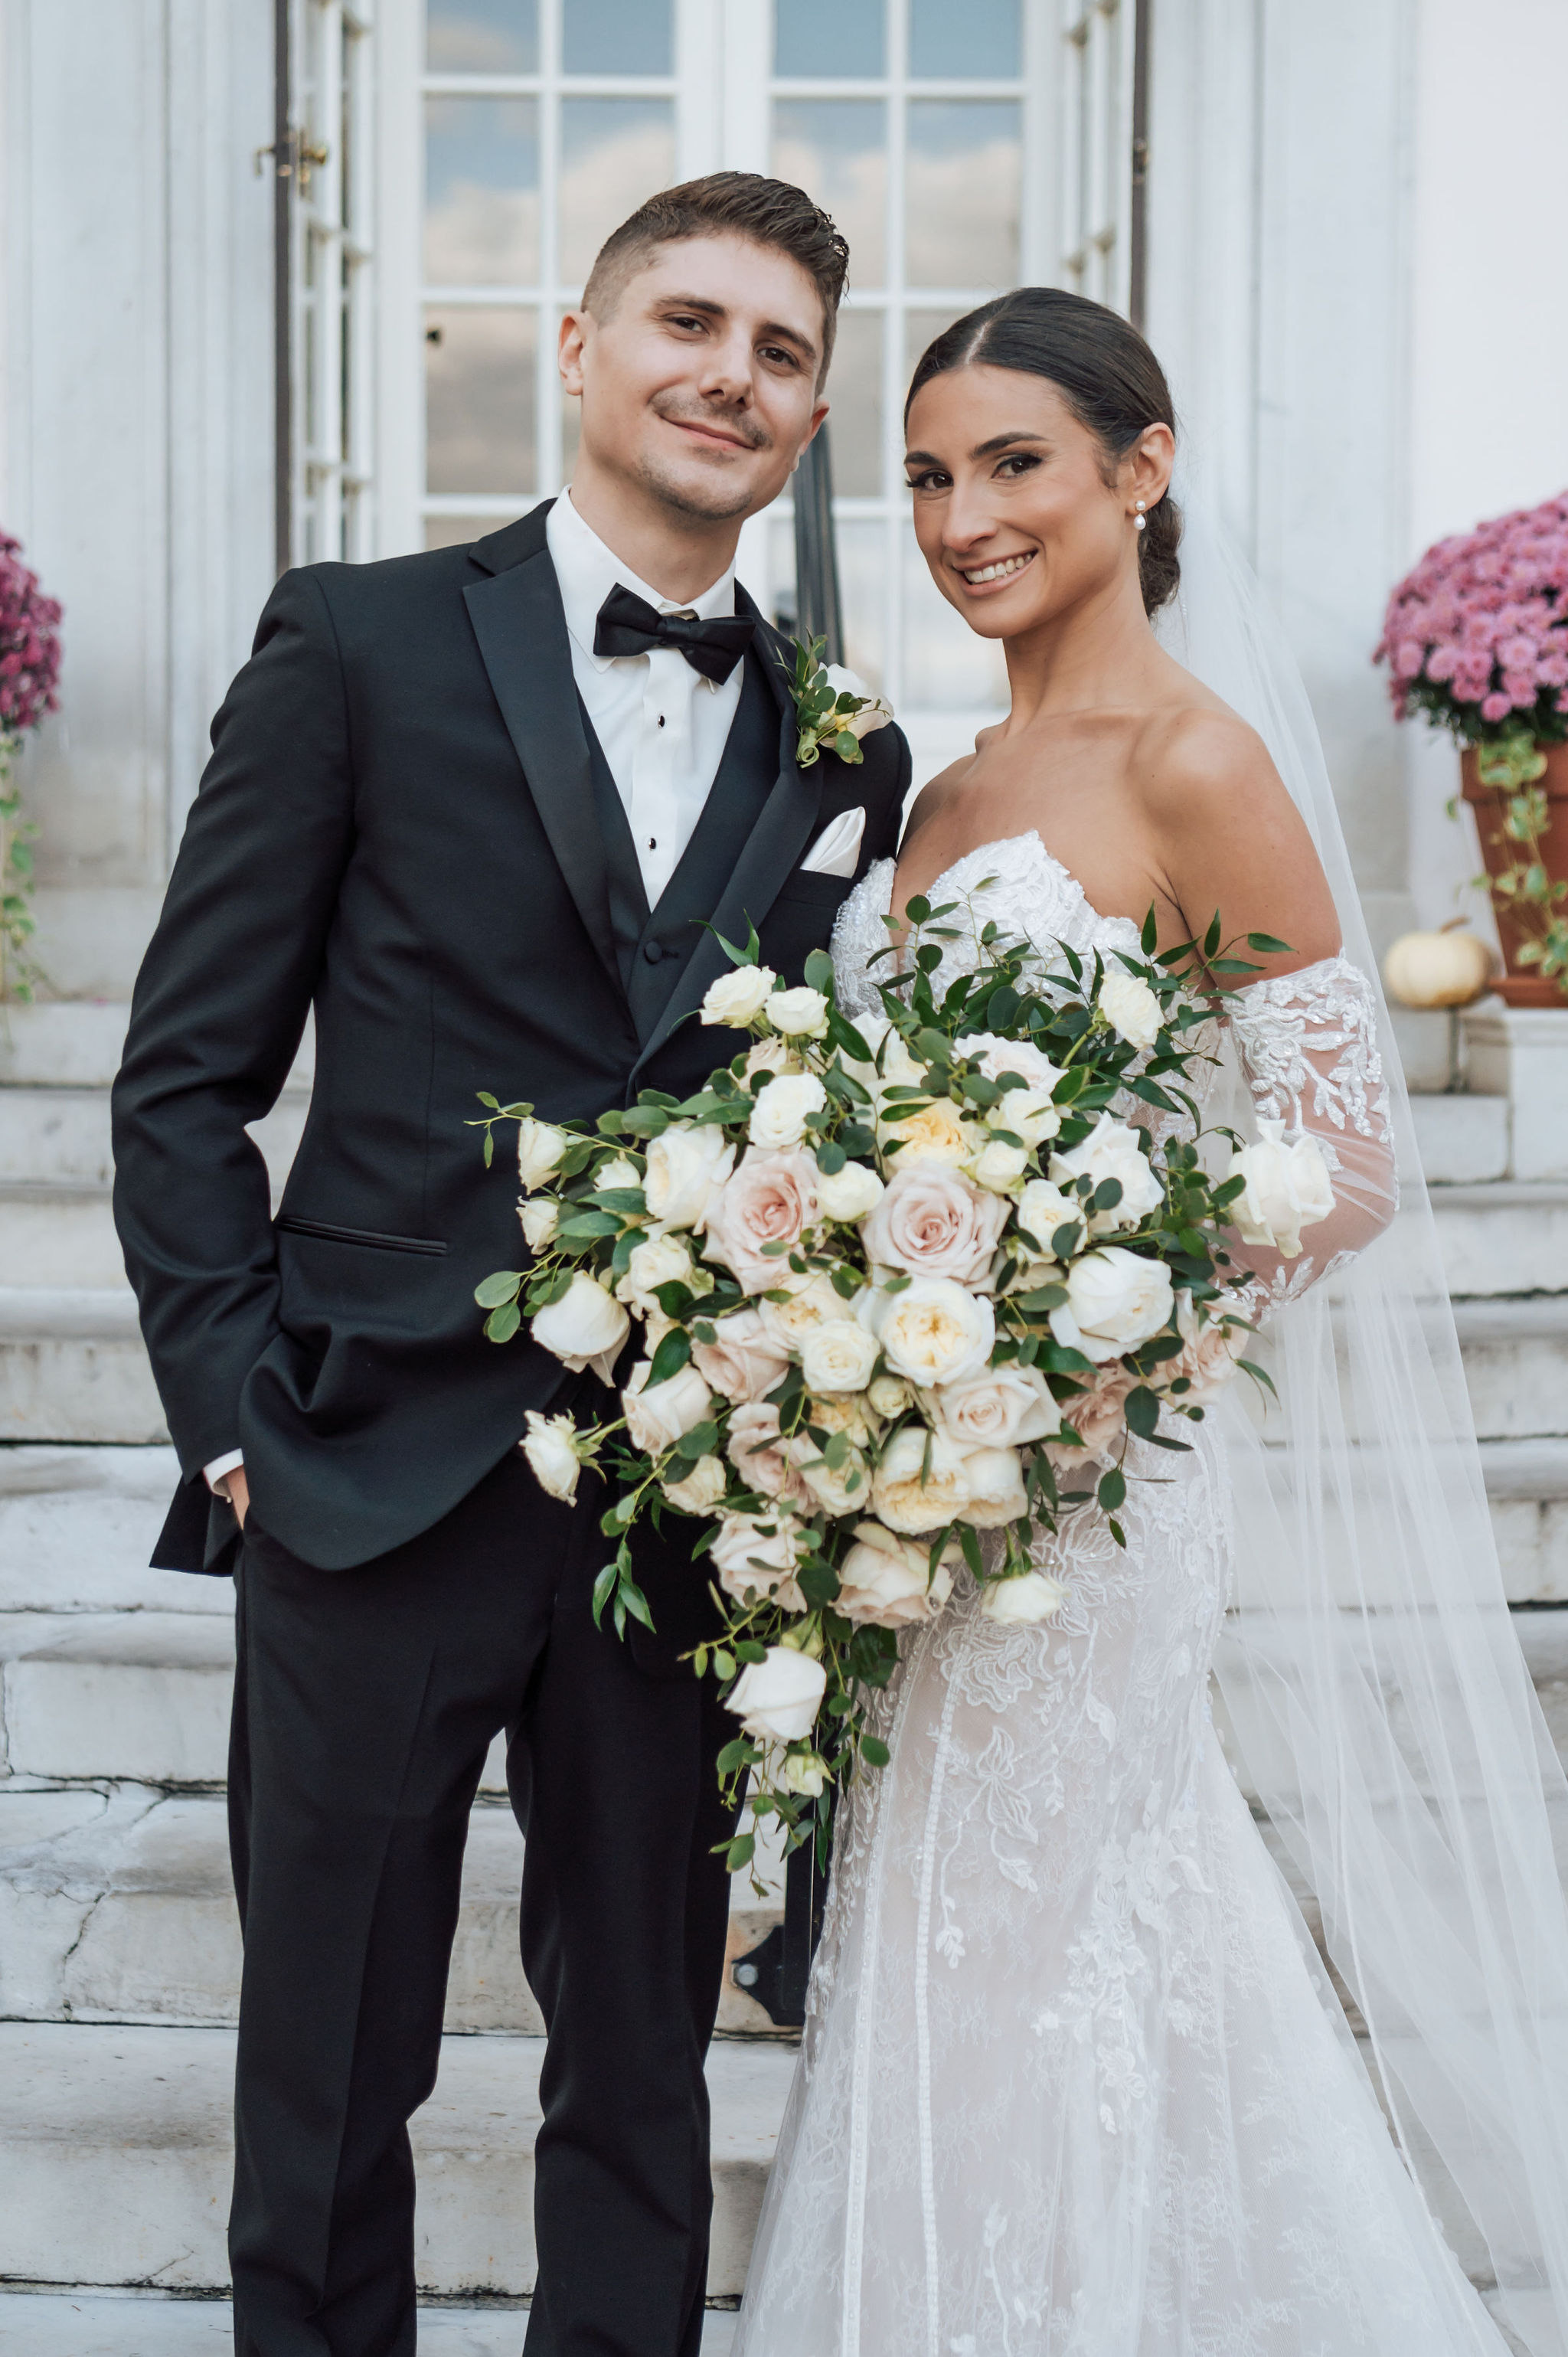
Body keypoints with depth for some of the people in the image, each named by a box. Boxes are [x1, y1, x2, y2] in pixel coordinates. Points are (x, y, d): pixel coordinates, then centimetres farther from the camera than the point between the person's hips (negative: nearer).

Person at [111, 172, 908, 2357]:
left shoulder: (848, 755, 10)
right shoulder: (362, 645, 0)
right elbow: (186, 1076, -1)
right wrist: (236, 1416, -8)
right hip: (379, 1485, -2)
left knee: (644, 2077, 15)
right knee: (329, 2088, 10)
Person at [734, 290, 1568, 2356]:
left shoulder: (1194, 759, -11)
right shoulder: (951, 793, 13)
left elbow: (1345, 1160, -13)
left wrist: (1107, 1348, -24)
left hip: (1083, 1478, -8)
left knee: (1032, 1977, 1)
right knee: (968, 1974, 15)